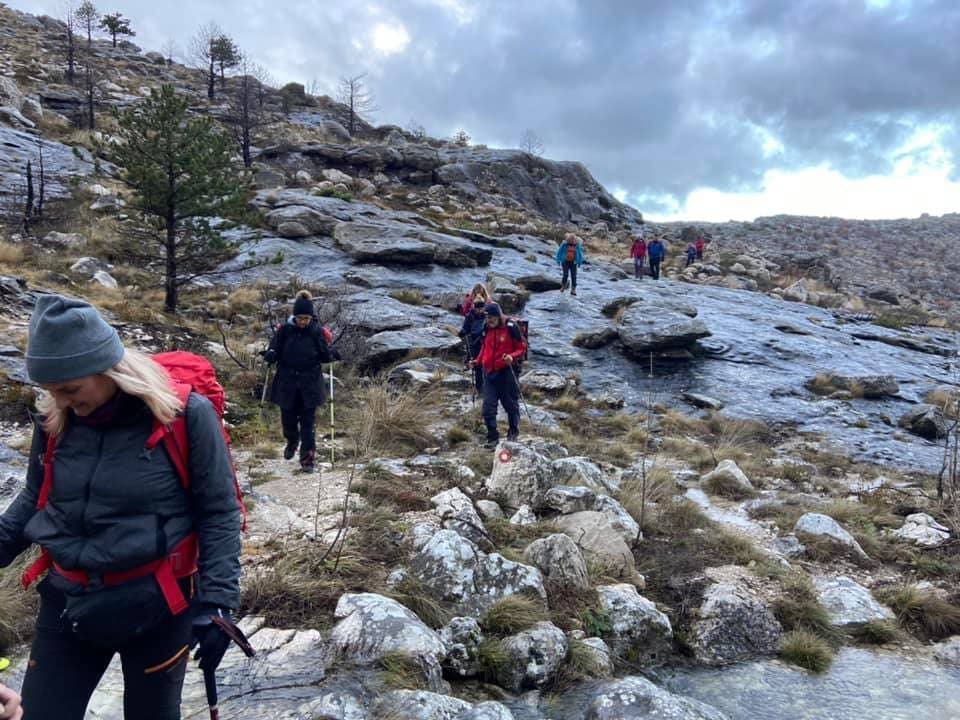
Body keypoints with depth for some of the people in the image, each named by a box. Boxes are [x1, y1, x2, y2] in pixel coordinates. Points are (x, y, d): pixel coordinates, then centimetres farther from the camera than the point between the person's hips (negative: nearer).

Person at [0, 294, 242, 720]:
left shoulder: (184, 414, -17)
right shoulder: (55, 418, -3)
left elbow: (219, 514, -11)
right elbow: (35, 498, 14)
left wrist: (216, 604, -14)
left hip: (155, 605, -4)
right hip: (67, 601, 4)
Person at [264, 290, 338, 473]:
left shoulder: (317, 331, -6)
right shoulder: (284, 330, -6)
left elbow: (323, 355, 0)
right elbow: (274, 350, -3)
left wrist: (332, 355, -21)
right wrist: (270, 355, -25)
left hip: (310, 384, -1)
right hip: (287, 383, 1)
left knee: (308, 422, 0)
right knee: (288, 419, 13)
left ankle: (307, 458, 8)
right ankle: (291, 442, 44)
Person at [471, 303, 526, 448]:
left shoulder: (510, 327, -9)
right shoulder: (487, 329, 8)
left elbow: (522, 347, -4)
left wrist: (512, 357, -22)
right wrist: (478, 361, 7)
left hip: (506, 371, -4)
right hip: (489, 372, 5)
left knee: (511, 403, 10)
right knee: (488, 406, -2)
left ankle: (513, 431, 30)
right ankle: (492, 437, 6)